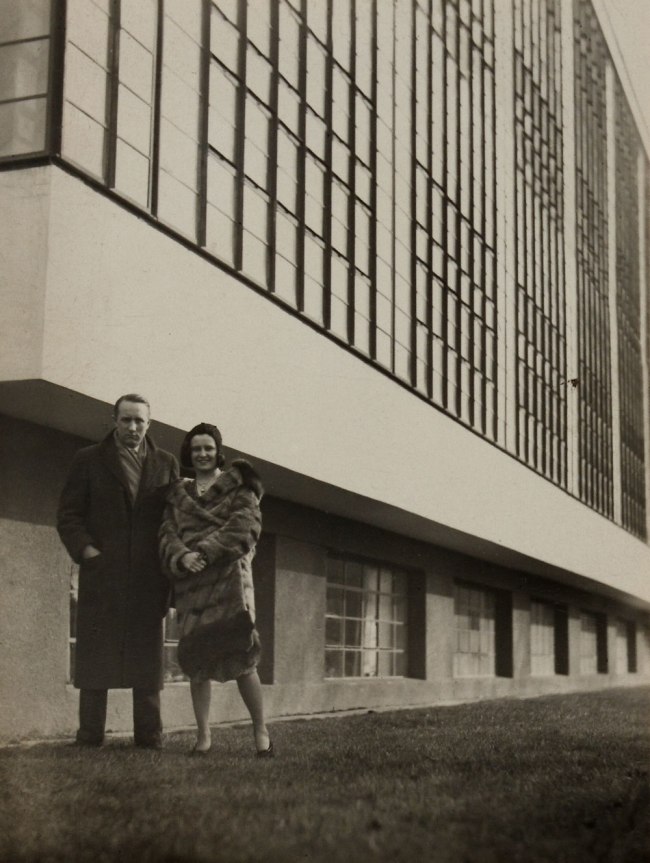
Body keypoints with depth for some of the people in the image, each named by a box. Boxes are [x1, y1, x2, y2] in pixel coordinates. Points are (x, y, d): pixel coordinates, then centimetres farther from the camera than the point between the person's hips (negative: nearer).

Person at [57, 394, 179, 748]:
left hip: (148, 576, 2)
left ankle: (149, 736, 7)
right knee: (95, 655, -1)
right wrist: (86, 550, -10)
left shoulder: (166, 464, 13)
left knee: (148, 657, 3)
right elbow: (68, 515, 4)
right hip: (101, 572, -2)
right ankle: (89, 736, 3)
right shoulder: (89, 460, 7)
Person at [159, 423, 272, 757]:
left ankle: (261, 731, -1)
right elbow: (167, 534, 8)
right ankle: (203, 736, 6)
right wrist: (182, 557, -13)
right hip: (190, 580, 4)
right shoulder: (178, 494, 19)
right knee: (196, 658, 0)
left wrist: (205, 551, -14)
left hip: (228, 576, -4)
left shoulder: (238, 487, 8)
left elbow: (244, 528, -5)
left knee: (241, 657, -11)